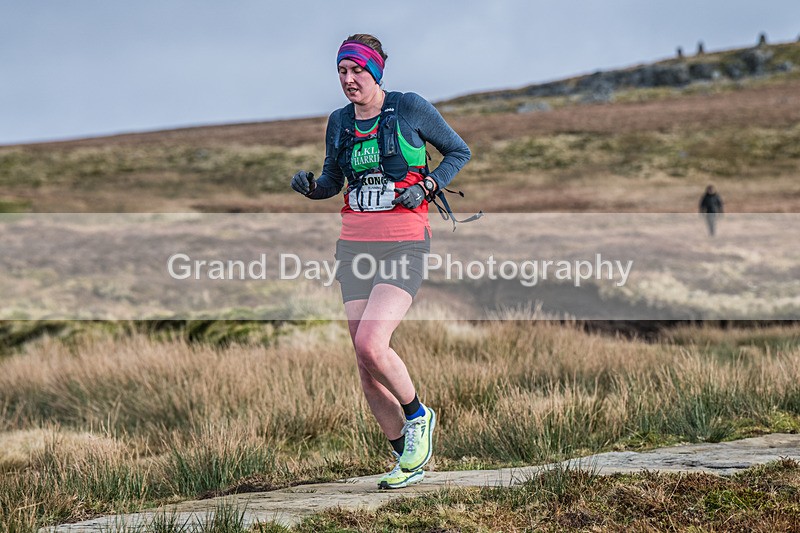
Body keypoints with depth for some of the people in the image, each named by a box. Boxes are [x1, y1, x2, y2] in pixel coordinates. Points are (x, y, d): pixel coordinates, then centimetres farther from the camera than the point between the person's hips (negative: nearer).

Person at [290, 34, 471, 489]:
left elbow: (460, 151, 7)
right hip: (355, 244, 5)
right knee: (366, 366, 1)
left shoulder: (411, 108, -3)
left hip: (404, 243, -5)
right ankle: (408, 461, 15)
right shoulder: (340, 122, 10)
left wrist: (426, 187, -9)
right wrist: (310, 186, 0)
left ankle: (418, 417, 6)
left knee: (371, 346, -22)